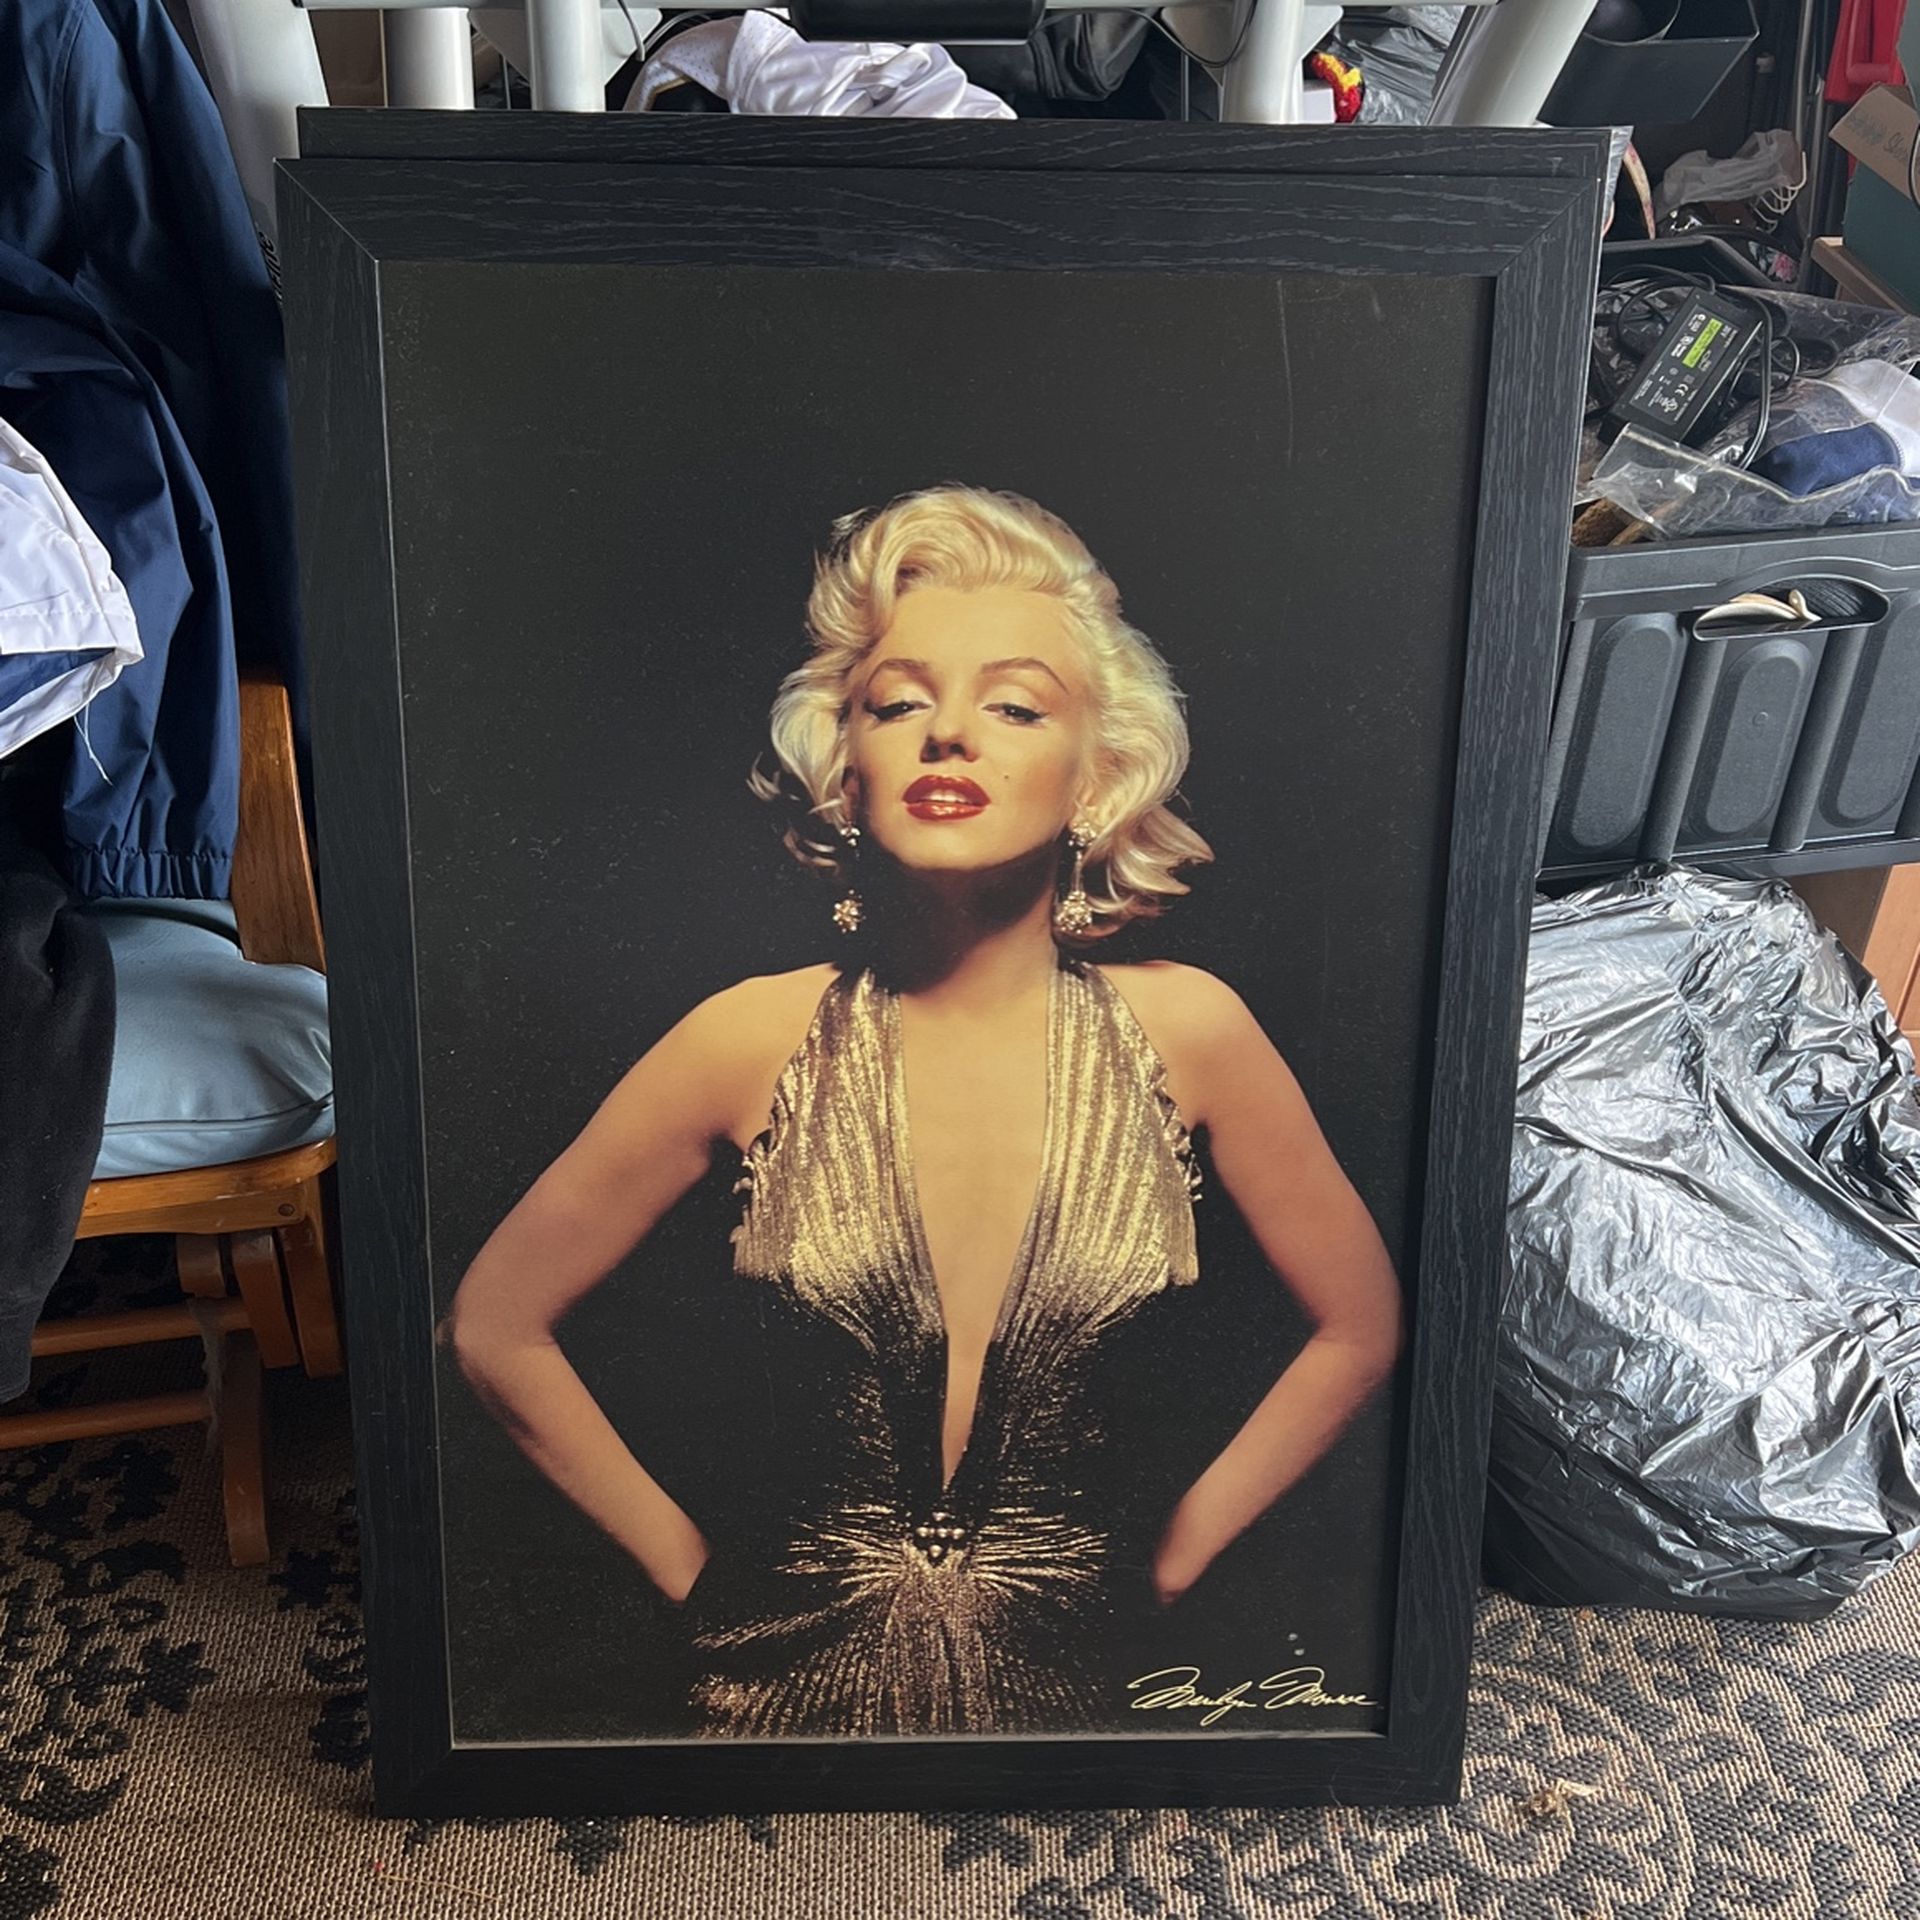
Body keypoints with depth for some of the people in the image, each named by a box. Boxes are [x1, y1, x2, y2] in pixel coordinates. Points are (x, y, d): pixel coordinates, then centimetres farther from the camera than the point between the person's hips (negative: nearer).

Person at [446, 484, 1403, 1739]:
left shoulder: (1185, 1032, -12)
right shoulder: (755, 1042, -13)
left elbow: (1360, 1329, 2)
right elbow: (496, 1326, -2)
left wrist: (1174, 1556, 0)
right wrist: (690, 1569, -2)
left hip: (1068, 1672, 1)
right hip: (803, 1673, 0)